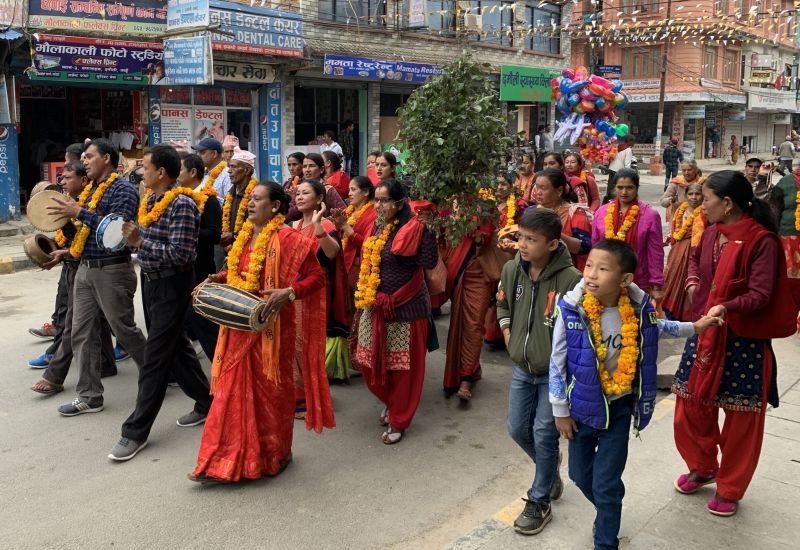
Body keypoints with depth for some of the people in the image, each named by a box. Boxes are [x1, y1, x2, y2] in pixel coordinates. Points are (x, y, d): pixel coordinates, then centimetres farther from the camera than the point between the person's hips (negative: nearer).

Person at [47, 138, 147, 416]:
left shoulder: (123, 189, -11)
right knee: (82, 334, 7)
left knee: (124, 330, 3)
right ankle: (89, 397, 16)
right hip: (85, 269, 8)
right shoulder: (90, 189, 15)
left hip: (112, 271, -8)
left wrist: (80, 212, -23)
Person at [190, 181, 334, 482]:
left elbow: (316, 277, -14)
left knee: (270, 390, 6)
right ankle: (225, 461, 20)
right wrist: (218, 279, 6)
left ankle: (274, 455, 24)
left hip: (271, 326, -7)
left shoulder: (289, 239, -13)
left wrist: (288, 293, -28)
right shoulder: (244, 236, 10)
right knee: (234, 389, 9)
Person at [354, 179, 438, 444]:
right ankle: (391, 403, 40)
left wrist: (427, 229, -27)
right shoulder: (378, 228, 9)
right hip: (374, 307, 7)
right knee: (371, 362, 14)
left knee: (402, 367, 5)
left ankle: (398, 421, 22)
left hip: (405, 309, -7)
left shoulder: (413, 228, -14)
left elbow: (429, 262, -24)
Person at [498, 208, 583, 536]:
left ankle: (539, 502, 20)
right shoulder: (512, 269, -6)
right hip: (522, 368, 6)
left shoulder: (570, 279, -24)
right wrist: (508, 335, 4)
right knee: (517, 428, 14)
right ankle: (550, 466, 44)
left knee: (544, 434, 0)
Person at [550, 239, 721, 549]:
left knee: (606, 483, 3)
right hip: (581, 406, 1)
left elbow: (655, 327, 14)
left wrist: (694, 328, 13)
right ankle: (607, 513, 49)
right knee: (580, 474, 18)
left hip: (618, 407, 0)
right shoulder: (571, 309, -21)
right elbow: (557, 363, -11)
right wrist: (560, 411, -6)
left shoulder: (637, 308, -14)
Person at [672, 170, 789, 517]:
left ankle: (729, 490, 27)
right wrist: (692, 282, 7)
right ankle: (703, 468, 38)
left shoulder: (761, 241, -16)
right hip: (704, 335, 6)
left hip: (744, 343, -6)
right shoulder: (712, 232, 4)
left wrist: (725, 308, -36)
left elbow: (760, 295, -21)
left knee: (740, 420, 8)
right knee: (691, 407, 14)